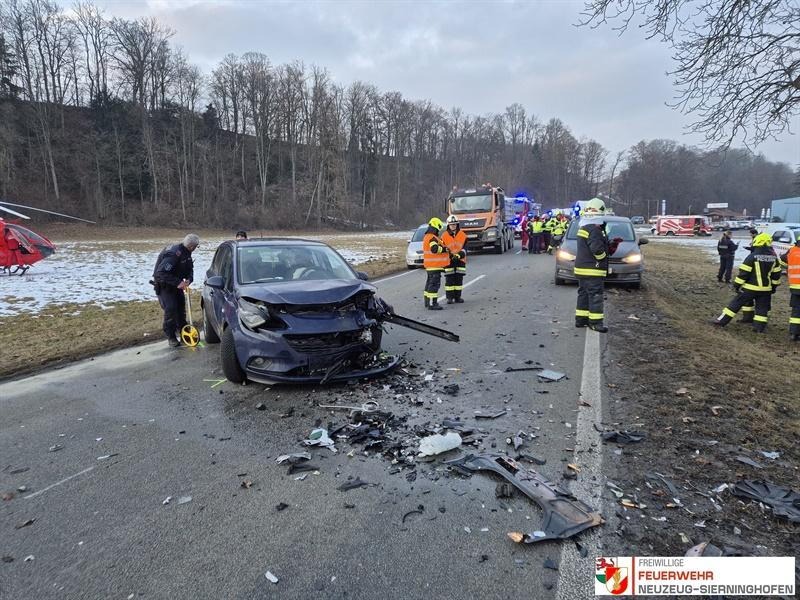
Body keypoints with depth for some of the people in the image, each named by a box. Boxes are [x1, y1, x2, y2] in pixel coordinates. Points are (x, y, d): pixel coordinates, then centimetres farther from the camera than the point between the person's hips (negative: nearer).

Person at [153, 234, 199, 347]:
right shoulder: (173, 254, -32)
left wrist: (189, 279, -14)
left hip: (176, 284, 9)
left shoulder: (186, 253, -4)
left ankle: (182, 330, 24)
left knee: (181, 306, 10)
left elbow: (190, 268, 7)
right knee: (170, 308, -13)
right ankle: (170, 336, -1)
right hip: (164, 285, -8)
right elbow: (161, 273, -36)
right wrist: (177, 282, -38)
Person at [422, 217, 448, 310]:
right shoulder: (432, 238, -17)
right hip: (434, 265, -11)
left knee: (430, 282, 18)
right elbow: (435, 249, -31)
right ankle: (432, 304, -12)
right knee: (434, 283, -10)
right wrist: (444, 249, -17)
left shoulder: (427, 237, 17)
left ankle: (428, 302, 27)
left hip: (430, 265, 11)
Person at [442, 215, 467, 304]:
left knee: (459, 279, 6)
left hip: (460, 261, 1)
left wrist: (459, 255, -18)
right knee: (449, 280, -1)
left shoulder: (463, 235, 4)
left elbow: (464, 249, -1)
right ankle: (450, 297, 4)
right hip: (448, 261, -1)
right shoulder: (444, 236, 1)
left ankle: (457, 297, 14)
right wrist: (450, 255, -15)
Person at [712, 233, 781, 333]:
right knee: (762, 308, 13)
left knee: (736, 303, 2)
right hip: (765, 289, 4)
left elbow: (743, 272, -13)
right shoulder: (774, 258, 4)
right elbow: (776, 274, 11)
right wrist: (774, 286, 21)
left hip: (750, 287, -4)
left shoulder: (752, 256, -13)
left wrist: (737, 284, -6)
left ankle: (722, 321, 4)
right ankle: (759, 327, 11)